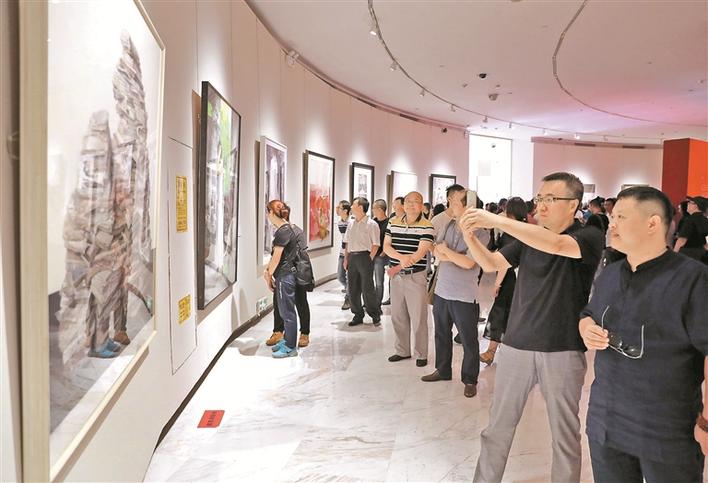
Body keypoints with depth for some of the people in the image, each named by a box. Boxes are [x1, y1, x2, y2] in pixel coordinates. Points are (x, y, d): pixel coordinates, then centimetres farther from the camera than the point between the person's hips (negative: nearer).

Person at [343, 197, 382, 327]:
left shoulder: (371, 224, -6)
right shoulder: (351, 223, 12)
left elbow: (375, 244, -7)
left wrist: (369, 259, -13)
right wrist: (346, 258, 10)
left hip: (364, 256, -6)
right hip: (351, 257, 6)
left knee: (367, 288, -3)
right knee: (353, 288, 8)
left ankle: (375, 315, 12)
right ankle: (358, 315, 21)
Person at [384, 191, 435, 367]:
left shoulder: (427, 227, -9)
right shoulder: (393, 223, 6)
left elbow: (421, 252, -16)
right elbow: (386, 246, 0)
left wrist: (399, 267, -16)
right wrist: (401, 257, -19)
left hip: (416, 276, -5)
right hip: (395, 275, 5)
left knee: (418, 317, 2)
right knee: (397, 316, 12)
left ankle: (421, 354, 16)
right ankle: (402, 351, 27)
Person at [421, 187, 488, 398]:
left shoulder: (480, 232, -14)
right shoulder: (448, 225, 5)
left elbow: (468, 263, -21)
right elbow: (437, 252, 1)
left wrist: (446, 251, -12)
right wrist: (456, 257, -16)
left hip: (464, 297, -6)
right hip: (441, 291, 6)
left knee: (469, 341, 6)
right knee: (441, 334, 19)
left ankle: (470, 380, 21)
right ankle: (443, 370, 37)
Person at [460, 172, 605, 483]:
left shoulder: (590, 237, -7)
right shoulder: (528, 235, 8)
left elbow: (557, 245, -28)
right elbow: (491, 264, 4)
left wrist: (497, 221, -34)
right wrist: (470, 238, -15)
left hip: (563, 350, -3)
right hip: (517, 345, 4)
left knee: (565, 434, 12)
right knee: (498, 427, 12)